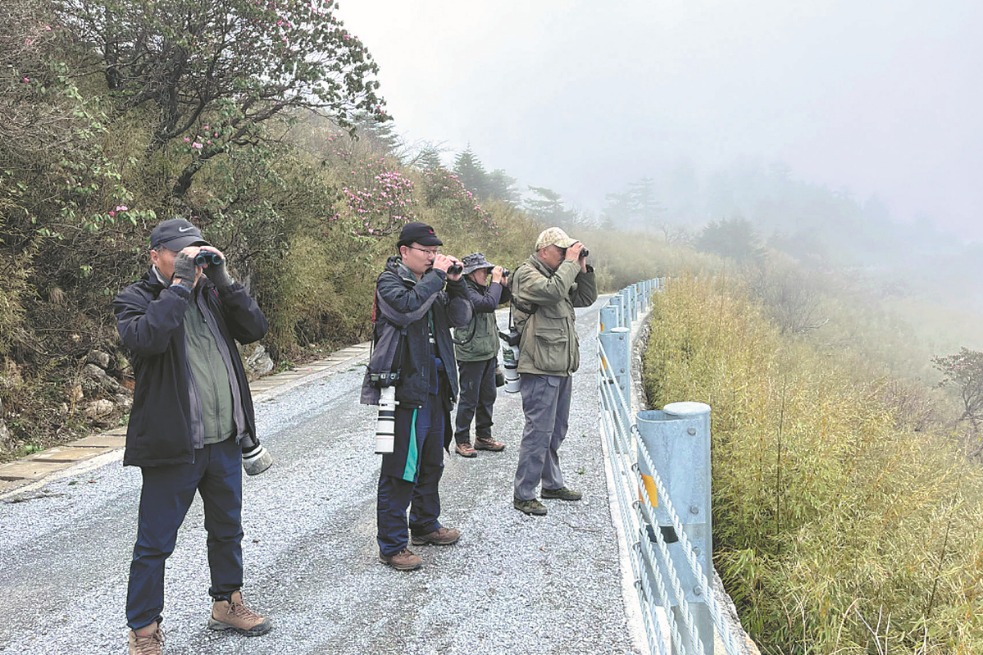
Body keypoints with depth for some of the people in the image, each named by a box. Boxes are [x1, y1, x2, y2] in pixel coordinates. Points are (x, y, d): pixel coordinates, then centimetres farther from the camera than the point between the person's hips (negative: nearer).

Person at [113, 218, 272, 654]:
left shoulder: (211, 292, 10)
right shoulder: (135, 298, -7)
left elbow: (256, 329, -2)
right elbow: (146, 337, -29)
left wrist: (223, 280, -10)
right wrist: (181, 283, -23)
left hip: (225, 440, 6)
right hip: (173, 445, -6)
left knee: (227, 530, 20)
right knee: (154, 543, 4)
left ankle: (227, 604, 39)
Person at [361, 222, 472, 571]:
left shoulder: (431, 282, 15)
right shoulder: (390, 281, -7)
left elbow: (460, 318, 11)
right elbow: (407, 307, -27)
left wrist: (455, 283, -3)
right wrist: (437, 275, -20)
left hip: (434, 388, 8)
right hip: (405, 389, -8)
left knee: (431, 463, 20)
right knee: (399, 470, -4)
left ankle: (425, 525, 36)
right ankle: (391, 545, 5)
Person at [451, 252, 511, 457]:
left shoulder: (483, 288, 9)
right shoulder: (465, 291, -18)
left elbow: (505, 298, 21)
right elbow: (489, 304, -32)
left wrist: (504, 284, 2)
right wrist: (496, 281, -21)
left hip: (488, 353, 9)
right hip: (471, 354, -9)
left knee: (488, 396, 16)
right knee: (469, 399, 0)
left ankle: (483, 436, 27)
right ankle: (462, 441, 11)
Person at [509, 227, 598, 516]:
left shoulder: (559, 274, 18)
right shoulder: (526, 274, -9)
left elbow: (587, 298, 20)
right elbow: (553, 291, -27)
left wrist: (582, 269, 7)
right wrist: (570, 263, -16)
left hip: (561, 369, 10)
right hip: (540, 369, -9)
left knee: (556, 430, 18)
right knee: (539, 431, -8)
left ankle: (552, 483, 31)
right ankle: (523, 495, 1)